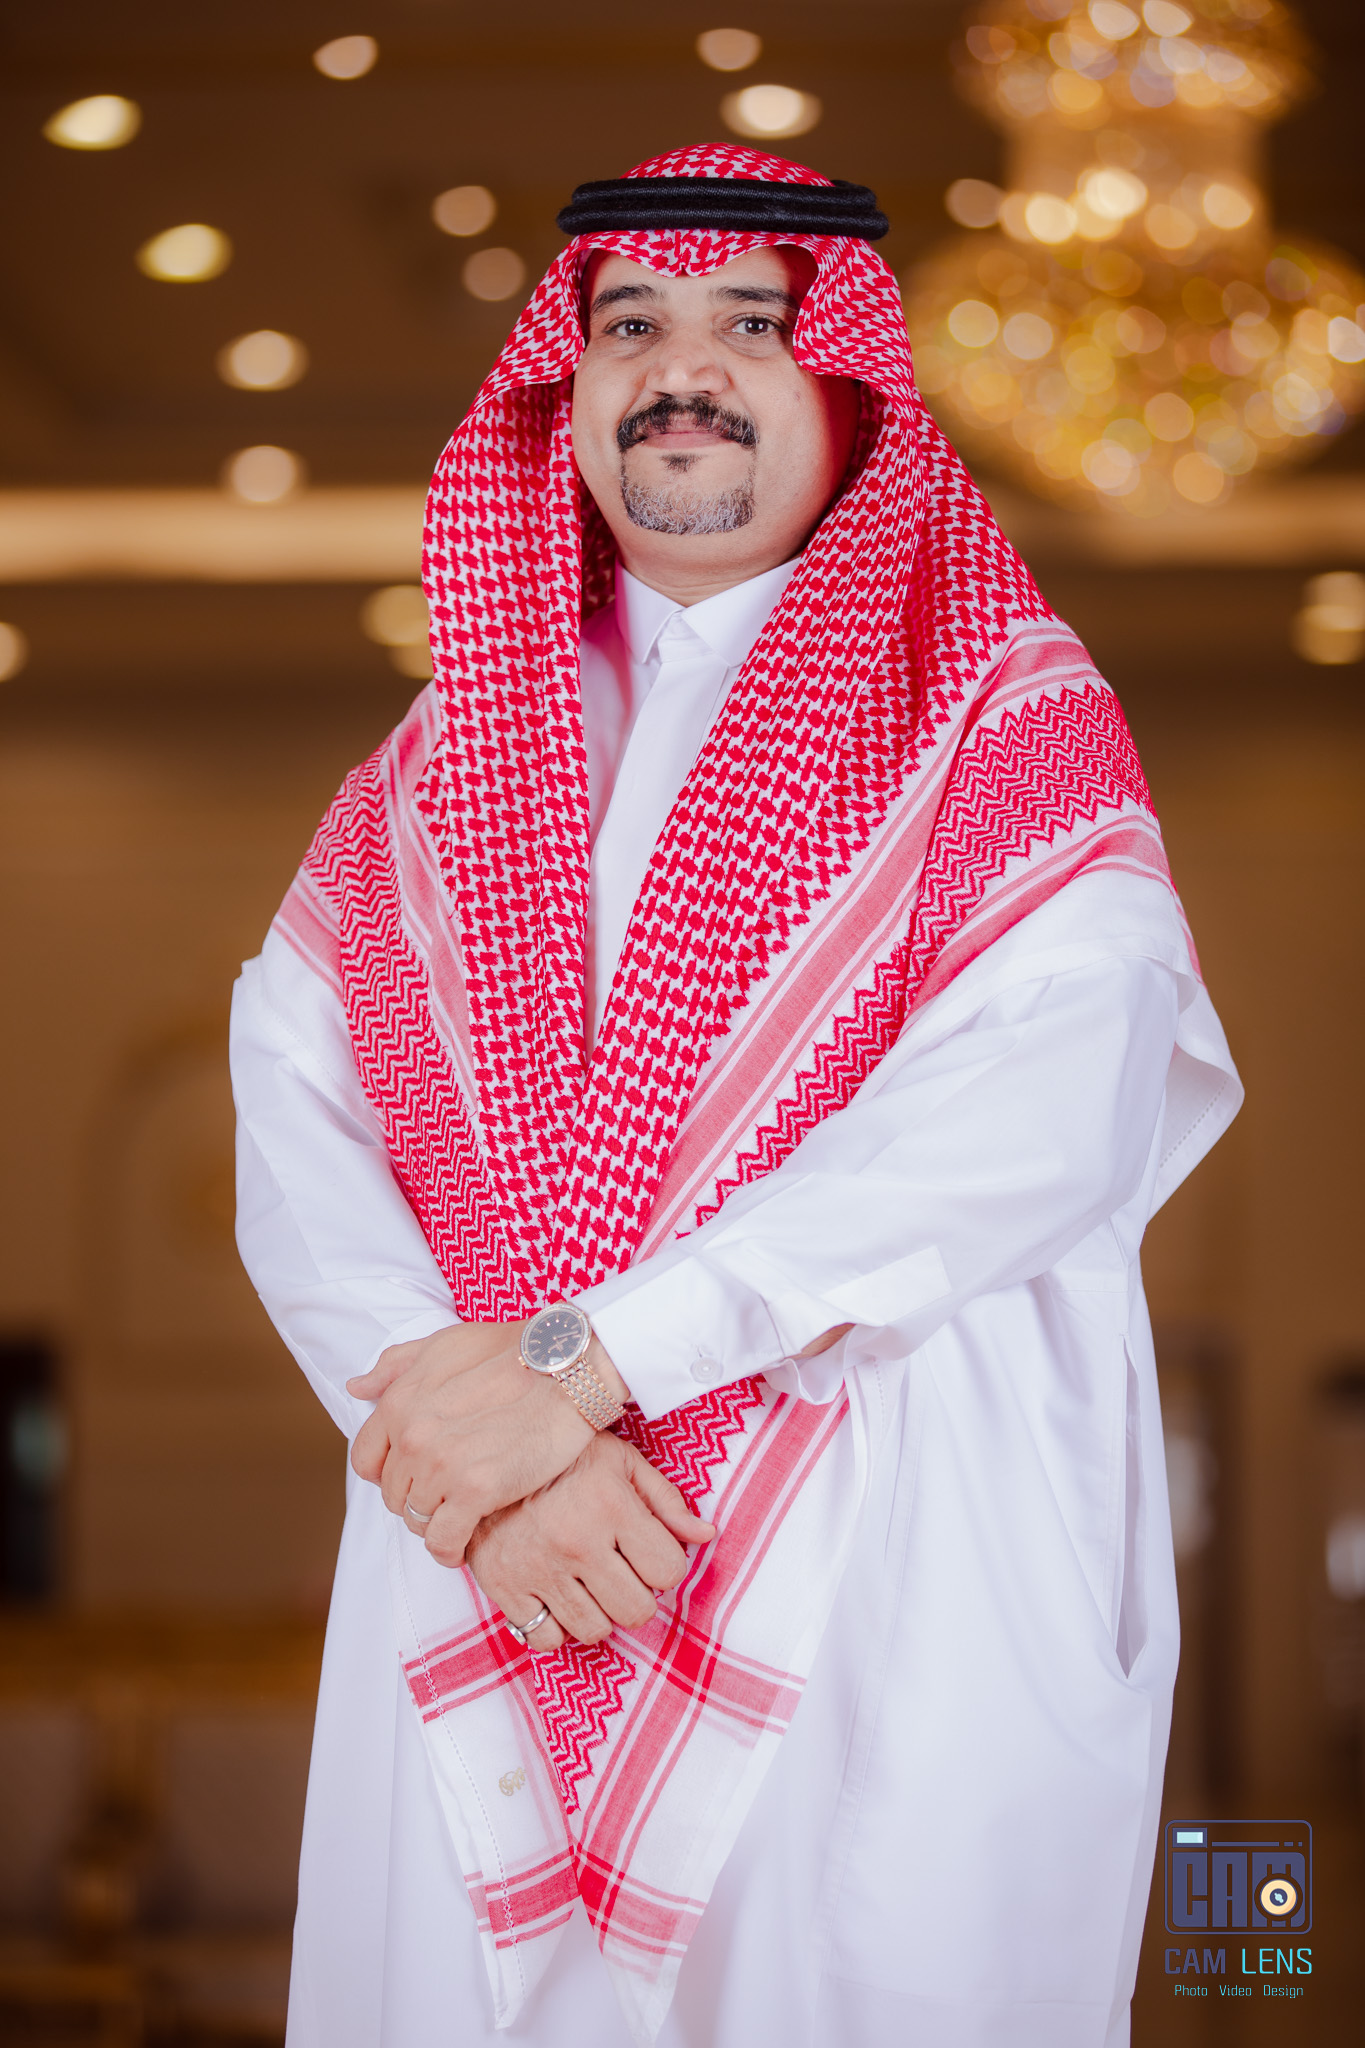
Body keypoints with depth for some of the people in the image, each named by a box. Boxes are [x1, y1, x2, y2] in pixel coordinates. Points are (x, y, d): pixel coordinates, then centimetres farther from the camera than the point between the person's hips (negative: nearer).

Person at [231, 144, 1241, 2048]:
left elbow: (1048, 1099, -15)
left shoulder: (1008, 712, 1)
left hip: (901, 1581, -3)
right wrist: (456, 1424, -17)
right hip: (488, 1576, 3)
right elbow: (294, 1114, 1)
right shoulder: (450, 748, 13)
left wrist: (578, 1356, -18)